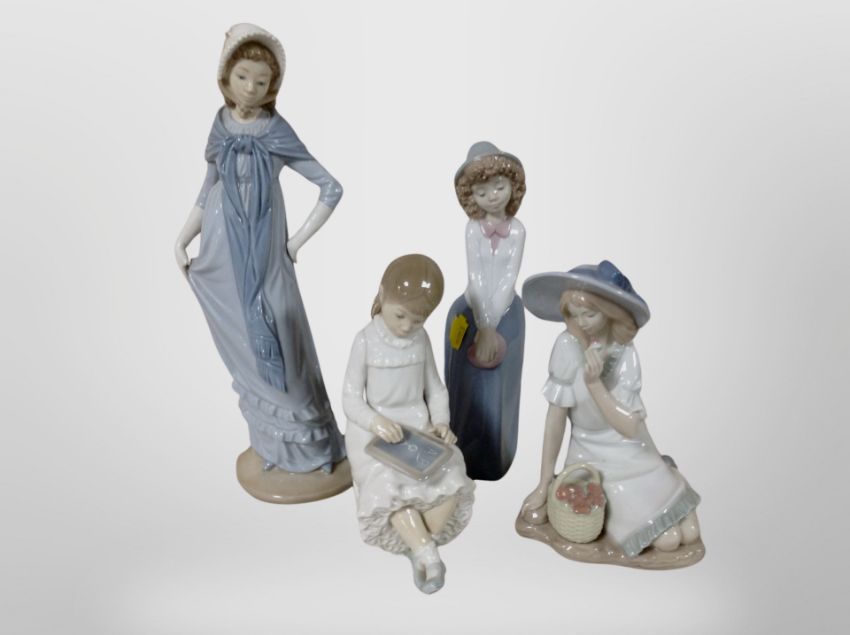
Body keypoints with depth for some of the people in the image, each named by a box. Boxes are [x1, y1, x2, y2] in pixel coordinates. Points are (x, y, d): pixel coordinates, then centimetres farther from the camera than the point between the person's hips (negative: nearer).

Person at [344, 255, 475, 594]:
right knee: (390, 489, -28)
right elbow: (351, 400, -9)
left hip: (419, 426, 4)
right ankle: (428, 553, -21)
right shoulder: (366, 340, -11)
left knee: (451, 481, -17)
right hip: (375, 431, -4)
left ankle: (418, 546, -11)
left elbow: (435, 389, 9)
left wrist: (440, 422, -10)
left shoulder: (421, 339, 1)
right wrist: (376, 421, -28)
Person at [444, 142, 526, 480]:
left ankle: (493, 460, 28)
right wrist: (483, 326, -16)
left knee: (498, 390, 10)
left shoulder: (517, 230, -6)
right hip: (472, 311, -1)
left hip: (506, 314, 1)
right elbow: (475, 276, -11)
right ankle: (463, 458, 23)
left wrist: (493, 326, -17)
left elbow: (509, 278, -11)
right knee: (469, 388, 5)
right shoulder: (473, 229, -8)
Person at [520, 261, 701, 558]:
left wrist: (594, 383, -33)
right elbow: (556, 417, -14)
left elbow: (629, 427, -20)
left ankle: (668, 476, 27)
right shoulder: (567, 346, -19)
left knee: (688, 536, -1)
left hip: (631, 453, 1)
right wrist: (544, 485, -11)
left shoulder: (625, 353, -16)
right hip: (590, 455, 0)